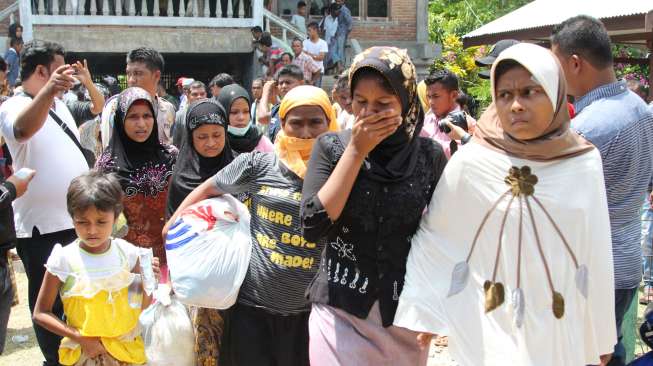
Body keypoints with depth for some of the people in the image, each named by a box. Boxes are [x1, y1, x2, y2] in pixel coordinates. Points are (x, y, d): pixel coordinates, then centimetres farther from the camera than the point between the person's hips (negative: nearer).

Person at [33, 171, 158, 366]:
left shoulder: (127, 253, -6)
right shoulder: (64, 259, -12)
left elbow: (143, 307, 3)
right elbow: (41, 313, -5)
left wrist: (148, 283, -16)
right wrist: (80, 338, -14)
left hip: (129, 347, 2)